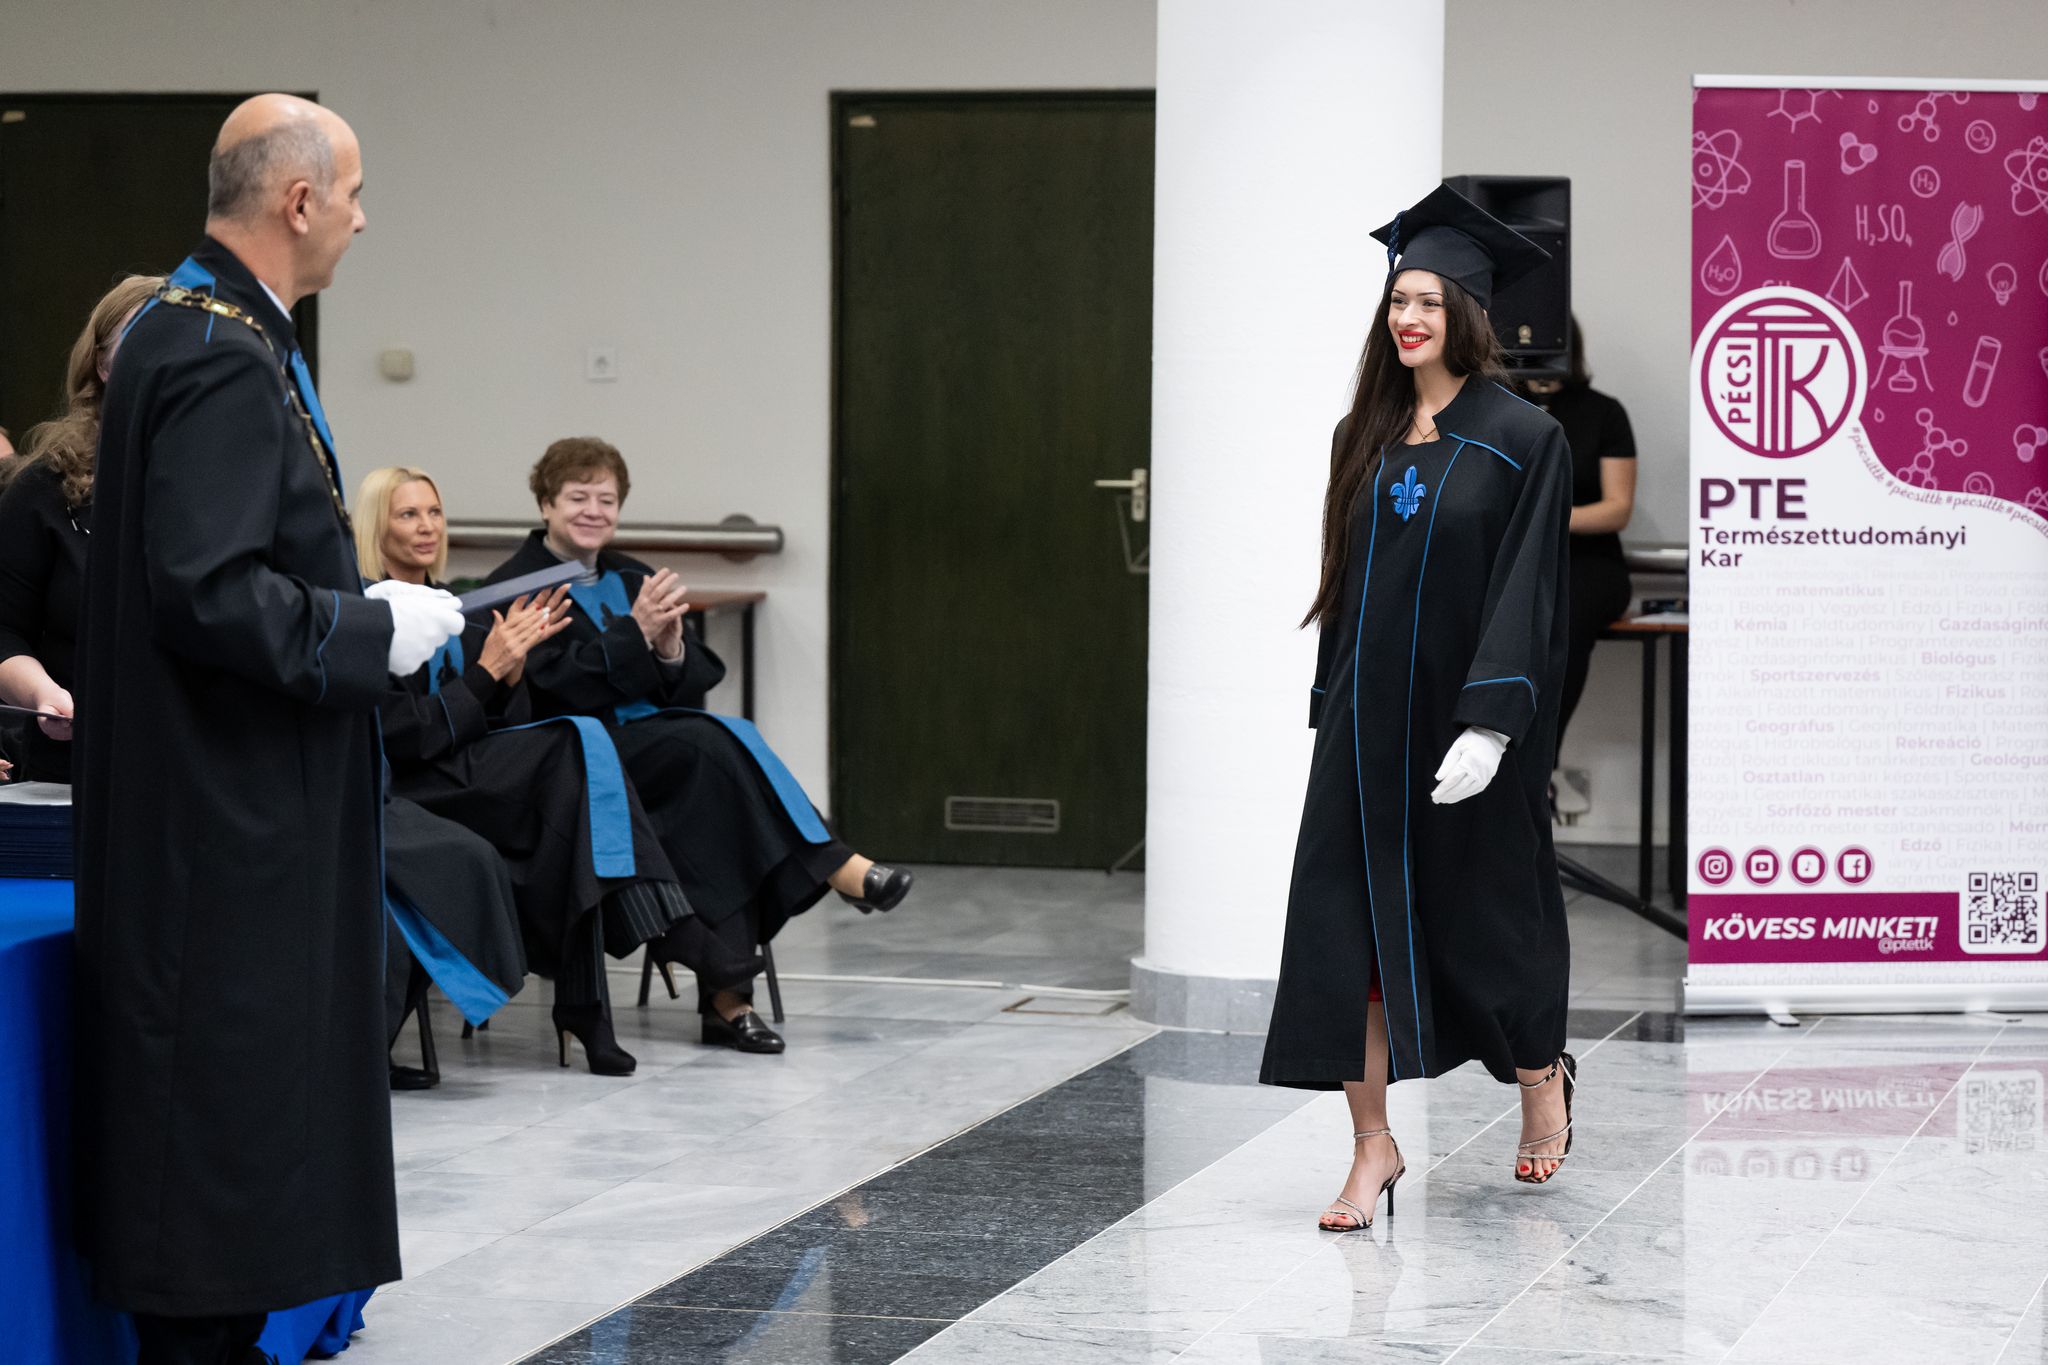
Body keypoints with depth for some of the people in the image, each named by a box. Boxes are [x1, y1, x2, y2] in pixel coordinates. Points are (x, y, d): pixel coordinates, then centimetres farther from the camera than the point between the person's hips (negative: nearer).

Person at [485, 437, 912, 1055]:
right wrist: (635, 632, -22)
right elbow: (558, 686, -14)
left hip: (651, 739, 6)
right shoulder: (516, 587, 1)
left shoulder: (630, 580, 20)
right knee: (711, 743, -32)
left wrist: (672, 651, -10)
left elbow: (698, 681, 12)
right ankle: (833, 867, -26)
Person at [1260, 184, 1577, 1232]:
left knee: (1483, 911, 10)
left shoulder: (1521, 440, -8)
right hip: (1367, 717, 5)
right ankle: (1372, 1145, 1)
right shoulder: (1366, 437, 8)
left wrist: (1490, 723, -23)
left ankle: (1541, 1077, 37)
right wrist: (1334, 706, 11)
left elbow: (1523, 593, -14)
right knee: (1350, 924, -3)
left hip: (1463, 718, -4)